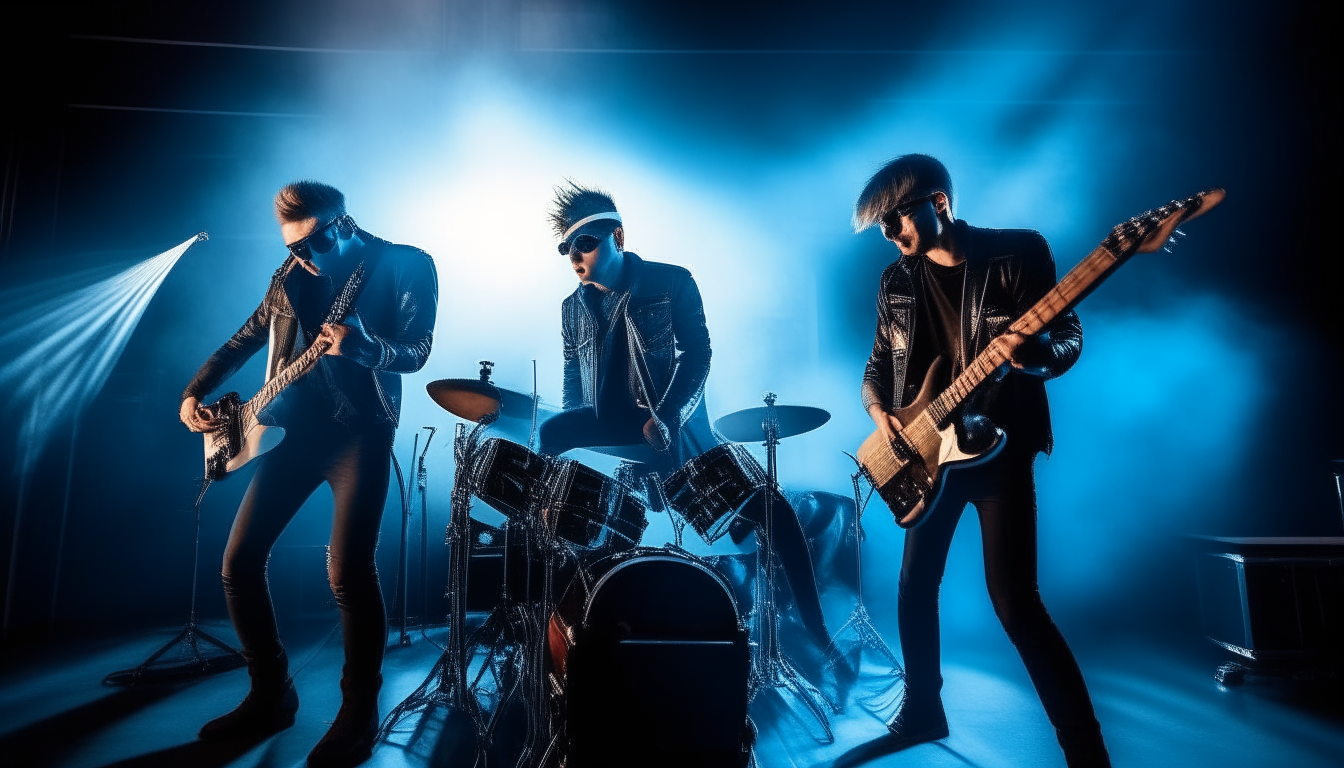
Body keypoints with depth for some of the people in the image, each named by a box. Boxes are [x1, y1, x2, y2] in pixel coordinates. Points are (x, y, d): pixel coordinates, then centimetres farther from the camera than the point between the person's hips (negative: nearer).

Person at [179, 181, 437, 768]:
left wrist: (363, 347, -31)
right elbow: (246, 338, 23)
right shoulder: (293, 273, 13)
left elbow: (416, 352, -11)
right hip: (296, 426, 6)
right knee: (238, 561, 4)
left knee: (348, 573, -15)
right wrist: (194, 393, 13)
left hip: (360, 429, -6)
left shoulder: (407, 266, -3)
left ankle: (359, 713, 6)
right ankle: (271, 695, 23)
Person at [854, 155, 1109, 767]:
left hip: (1000, 450, -5)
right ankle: (922, 711, 34)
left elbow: (1069, 338, -7)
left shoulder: (1018, 253, -7)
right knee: (915, 587, 13)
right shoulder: (897, 281, 7)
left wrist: (1033, 354, -29)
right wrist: (879, 411, -7)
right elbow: (878, 364, 13)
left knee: (1015, 604, -8)